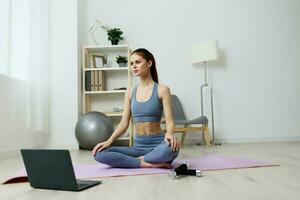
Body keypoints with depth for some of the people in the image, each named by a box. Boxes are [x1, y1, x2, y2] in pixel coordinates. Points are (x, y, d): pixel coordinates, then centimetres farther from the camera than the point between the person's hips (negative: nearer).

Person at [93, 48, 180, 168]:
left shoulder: (162, 90, -3)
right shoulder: (130, 92, 10)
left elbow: (169, 120, -10)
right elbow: (124, 123, 6)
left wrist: (169, 134, -33)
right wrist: (109, 141, -10)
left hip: (158, 144, -4)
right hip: (138, 146, 4)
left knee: (172, 147, -40)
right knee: (99, 154, -18)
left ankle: (141, 159, -12)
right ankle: (148, 164, -18)